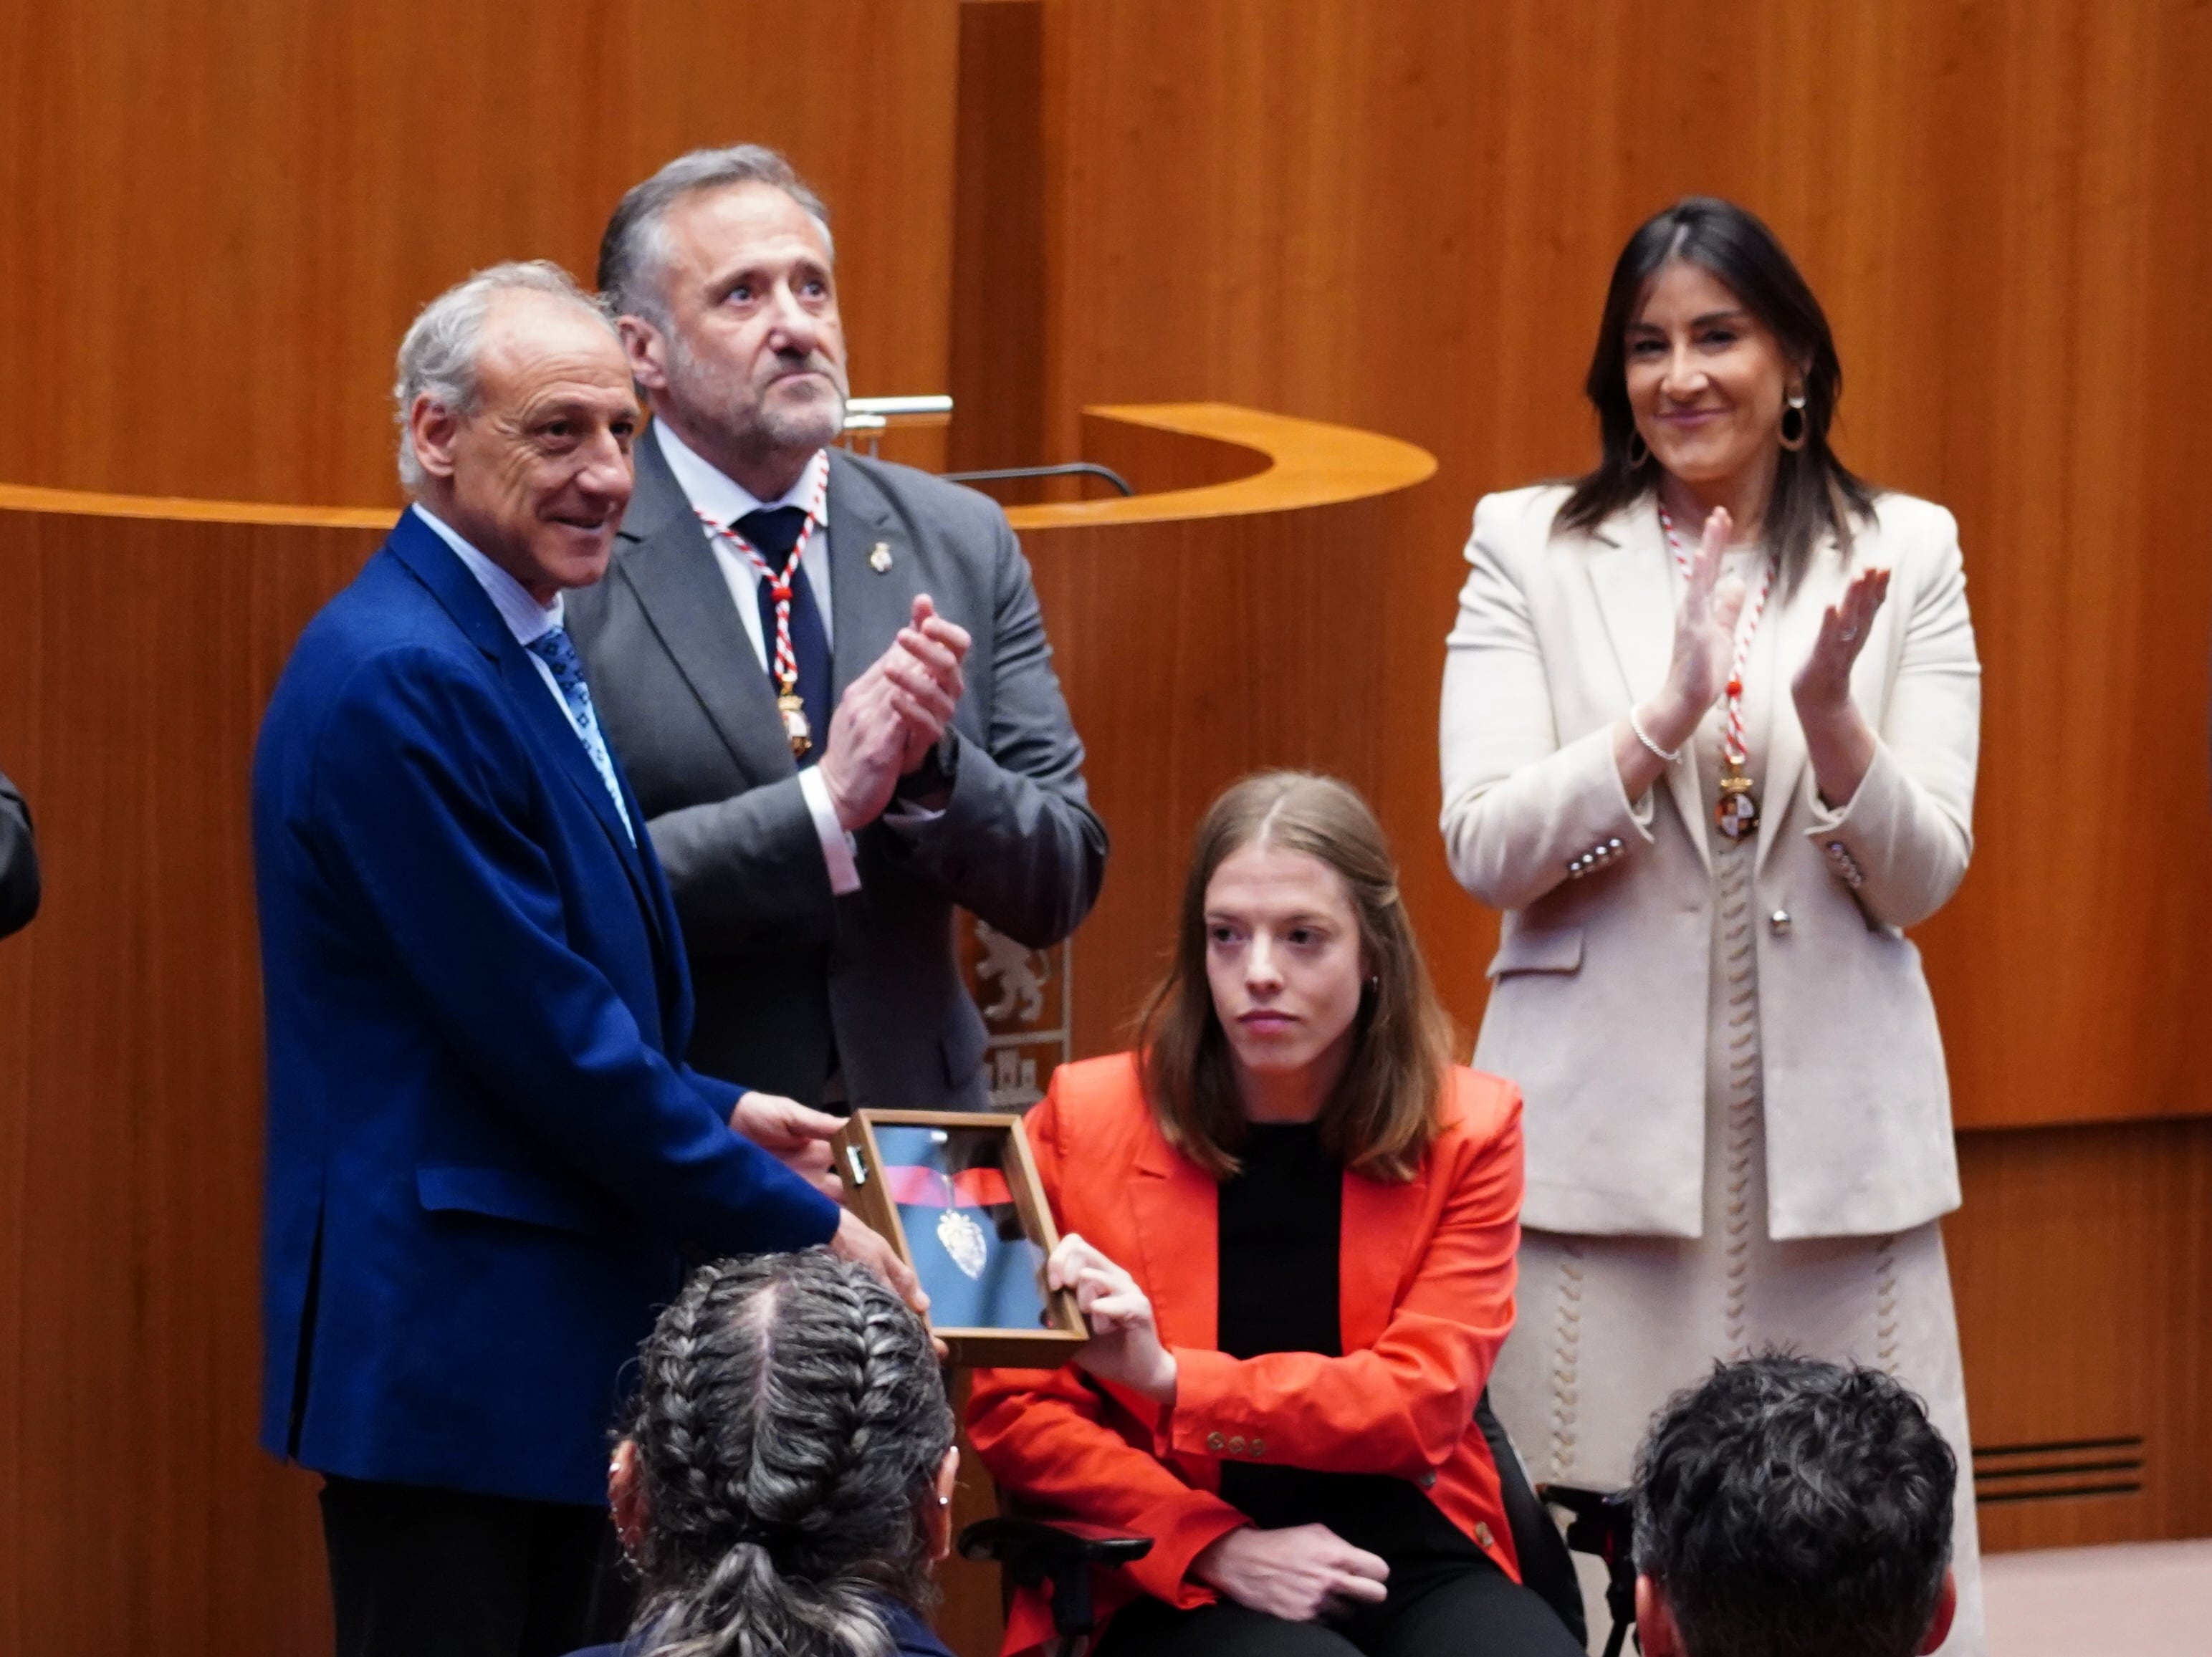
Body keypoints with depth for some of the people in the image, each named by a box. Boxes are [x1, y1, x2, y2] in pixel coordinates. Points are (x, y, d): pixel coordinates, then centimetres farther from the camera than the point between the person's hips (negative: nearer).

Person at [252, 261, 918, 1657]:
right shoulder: (398, 679, -17)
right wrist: (799, 1225, -13)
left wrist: (716, 1115, 9)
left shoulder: (524, 648, 15)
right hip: (442, 1345, -10)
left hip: (554, 1349, 10)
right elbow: (541, 1035, -19)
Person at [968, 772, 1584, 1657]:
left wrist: (1168, 1378, -19)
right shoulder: (1086, 1117, 2)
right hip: (1177, 1584, -2)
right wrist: (1216, 1545, -12)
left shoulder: (1465, 1131, 5)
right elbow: (1015, 1408, 3)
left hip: (1410, 1559, 2)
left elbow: (1424, 1404, -5)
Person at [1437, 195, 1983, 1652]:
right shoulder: (1531, 550, 5)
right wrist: (1666, 713, -19)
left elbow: (1920, 882, 1)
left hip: (1832, 1136, 1)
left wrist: (1827, 708, -17)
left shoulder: (1906, 554, 6)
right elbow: (1486, 850, -5)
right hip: (1603, 1133, -1)